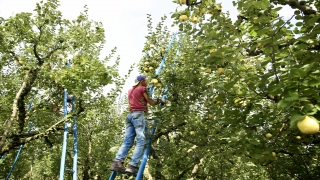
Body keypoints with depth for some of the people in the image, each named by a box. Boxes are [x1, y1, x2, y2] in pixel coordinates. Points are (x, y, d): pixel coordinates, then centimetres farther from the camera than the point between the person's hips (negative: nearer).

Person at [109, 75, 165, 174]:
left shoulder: (130, 90, 26)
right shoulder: (142, 89, 4)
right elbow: (151, 102, 5)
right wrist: (161, 101, 21)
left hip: (131, 115, 8)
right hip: (139, 114, -8)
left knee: (127, 141, 2)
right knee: (141, 141, -10)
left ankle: (117, 162, -10)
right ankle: (132, 165, -18)